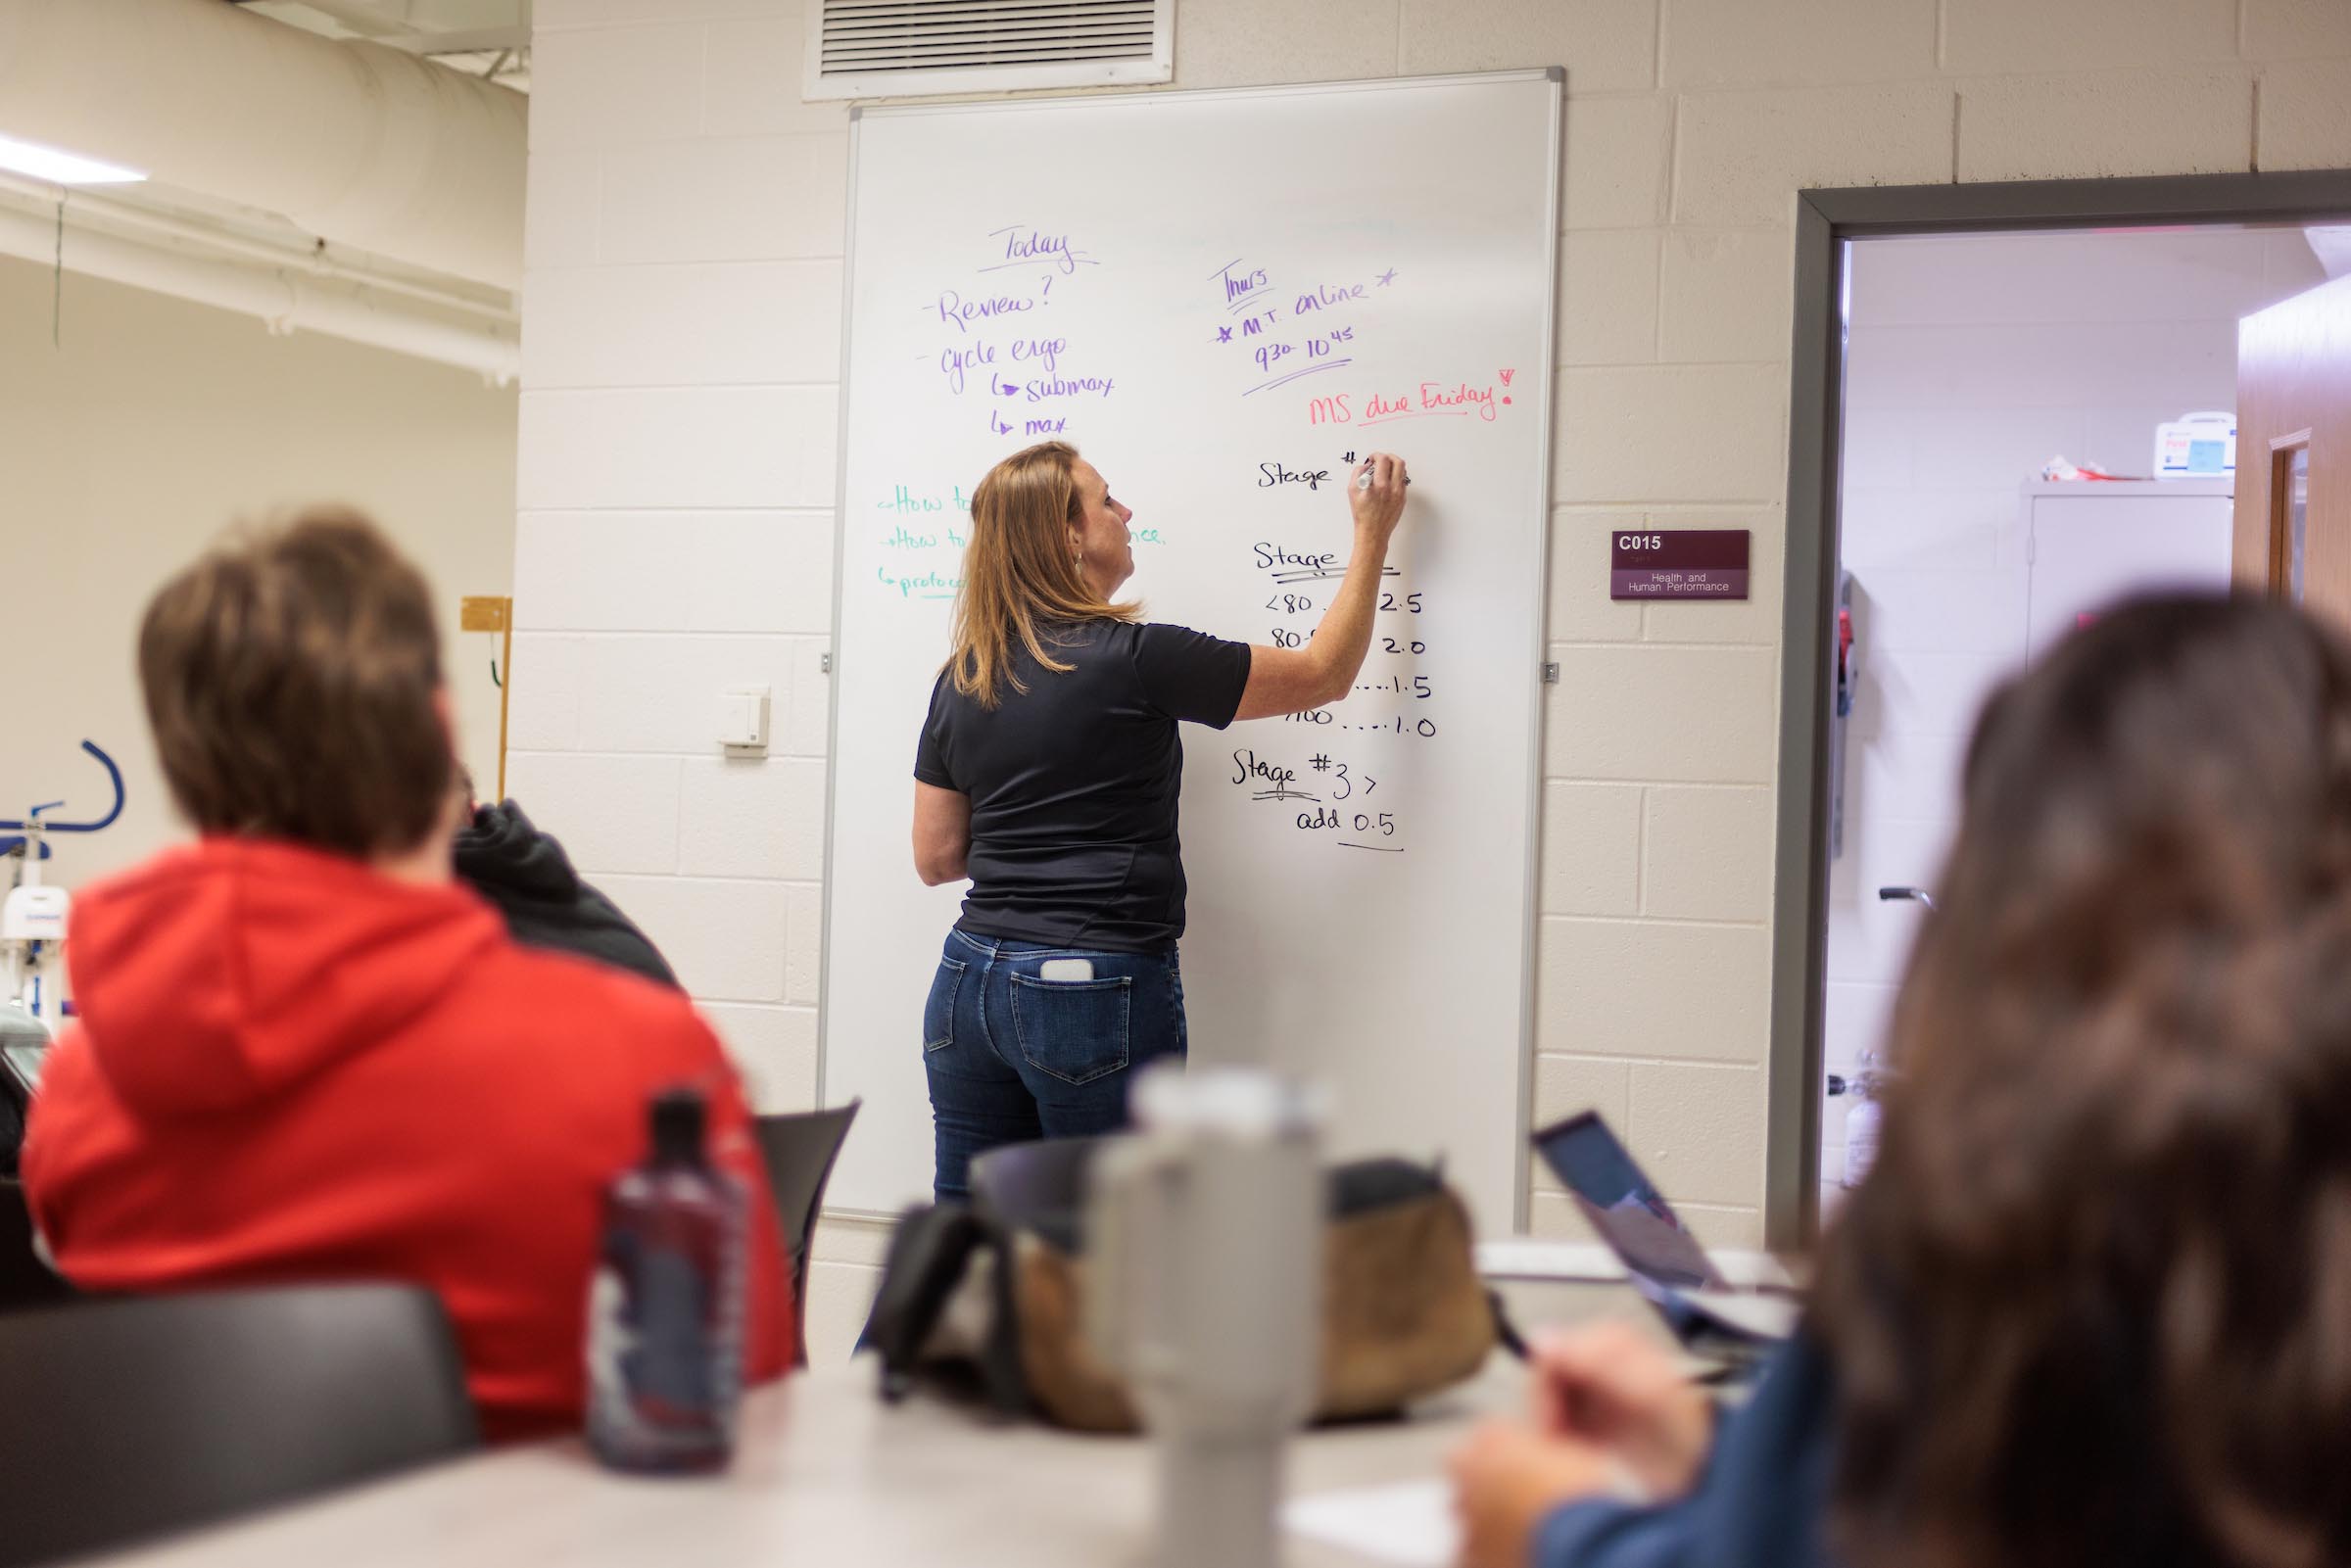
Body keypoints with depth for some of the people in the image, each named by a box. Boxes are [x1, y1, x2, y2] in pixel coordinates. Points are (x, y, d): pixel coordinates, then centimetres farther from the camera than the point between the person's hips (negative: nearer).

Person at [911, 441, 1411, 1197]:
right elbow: (1324, 675, 1)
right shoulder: (1135, 659, -10)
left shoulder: (960, 681, 7)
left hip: (972, 981, 6)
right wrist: (1373, 535, 12)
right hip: (1096, 990, -6)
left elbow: (936, 858, 12)